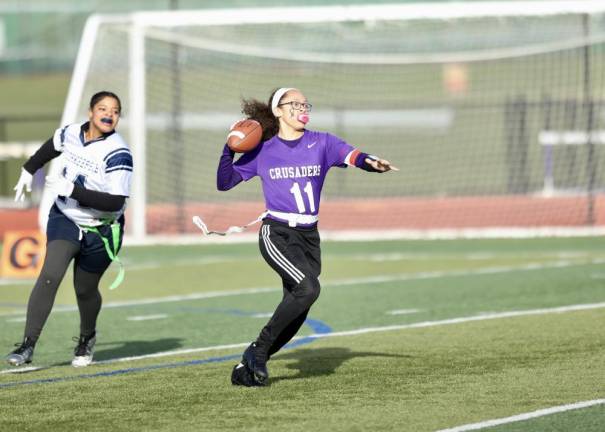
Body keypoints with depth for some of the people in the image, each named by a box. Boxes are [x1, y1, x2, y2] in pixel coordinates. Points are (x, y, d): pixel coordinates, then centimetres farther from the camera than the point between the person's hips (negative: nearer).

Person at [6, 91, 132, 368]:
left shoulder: (118, 154, -24)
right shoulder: (70, 134, -8)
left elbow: (115, 202, -30)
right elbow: (50, 148, 18)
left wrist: (72, 190, -33)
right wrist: (28, 171, 27)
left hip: (100, 232, -3)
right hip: (65, 218, 3)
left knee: (84, 290, 8)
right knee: (50, 275, -17)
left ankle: (87, 338, 40)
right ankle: (28, 345, -18)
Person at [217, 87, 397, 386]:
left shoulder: (321, 143, 5)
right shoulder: (262, 151, 3)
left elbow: (349, 155, -15)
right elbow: (224, 183, 5)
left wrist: (370, 162, -37)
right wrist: (229, 148, -10)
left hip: (309, 238, 4)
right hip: (276, 235, -4)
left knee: (295, 314, 1)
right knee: (308, 287, -27)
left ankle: (247, 367, 15)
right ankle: (259, 349, -15)